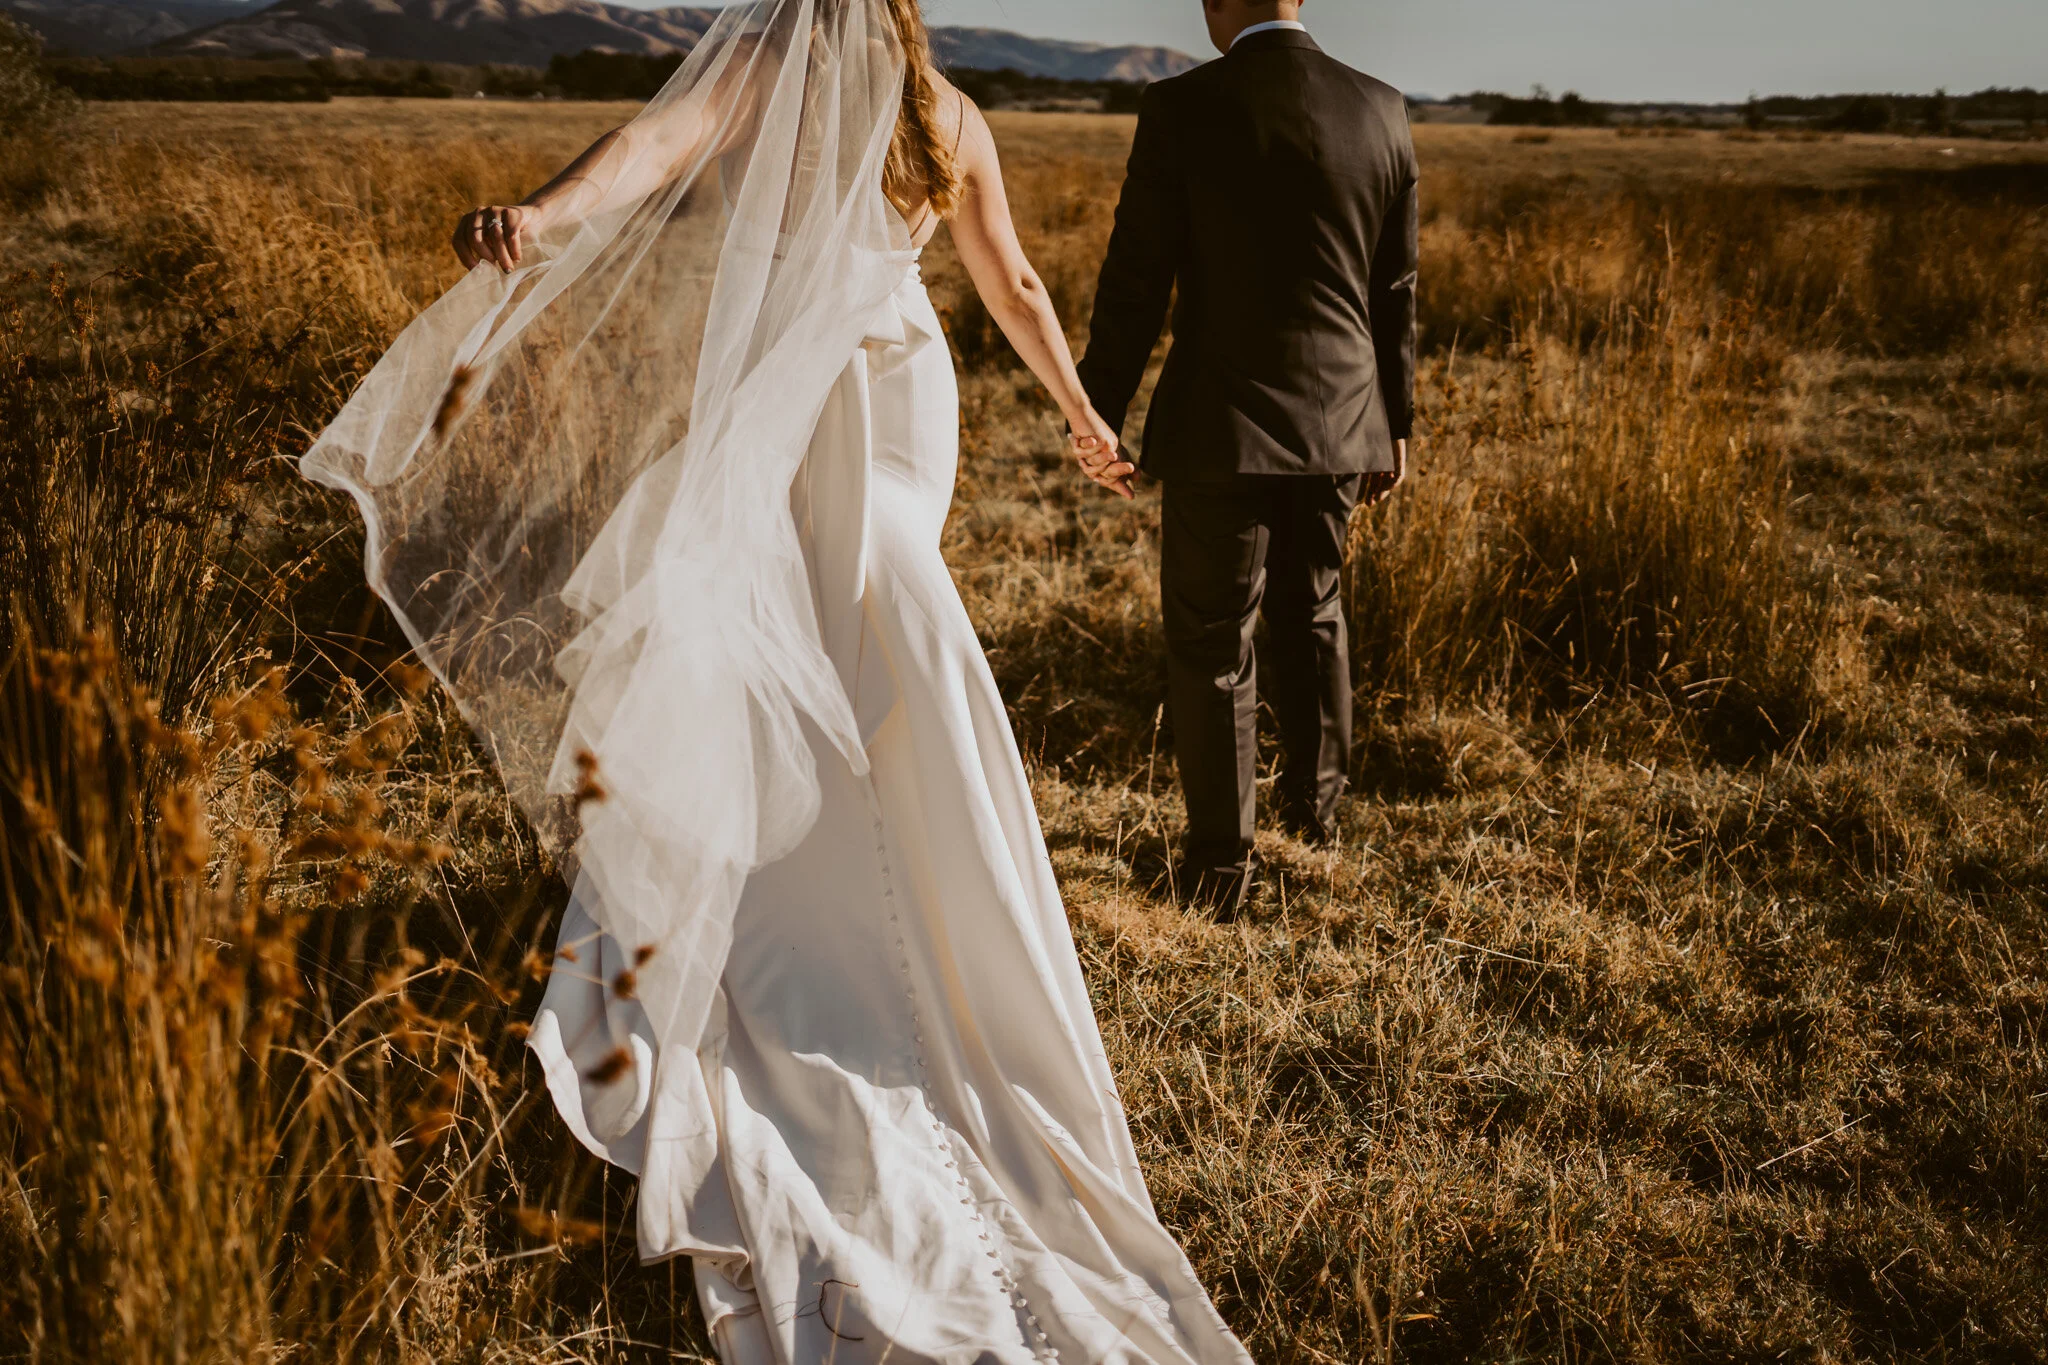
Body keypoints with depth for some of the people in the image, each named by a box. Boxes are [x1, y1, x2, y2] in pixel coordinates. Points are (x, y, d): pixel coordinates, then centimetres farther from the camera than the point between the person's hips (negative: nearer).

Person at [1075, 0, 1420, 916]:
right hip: (1338, 422, 5)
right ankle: (1315, 801, 41)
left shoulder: (1181, 109, -12)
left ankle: (1219, 865, 13)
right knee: (1311, 615, 24)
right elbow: (1396, 290, 6)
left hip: (1224, 426, -5)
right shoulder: (1381, 111, 1)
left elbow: (1135, 282, -10)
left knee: (1210, 645, 6)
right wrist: (1394, 421, 16)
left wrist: (1097, 413, 0)